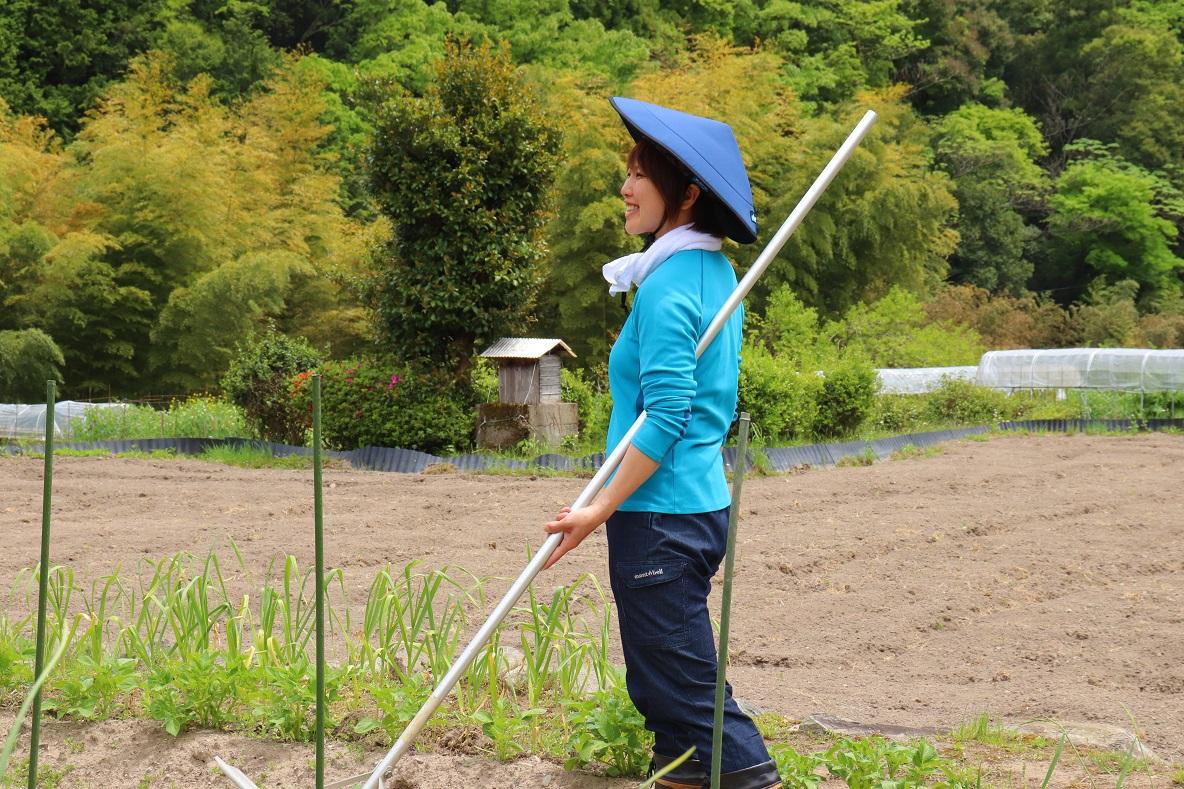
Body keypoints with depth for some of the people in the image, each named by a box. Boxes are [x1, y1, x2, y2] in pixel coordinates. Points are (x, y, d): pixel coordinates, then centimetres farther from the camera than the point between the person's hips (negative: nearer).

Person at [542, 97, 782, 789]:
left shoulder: (669, 288, -18)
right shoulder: (716, 272, 11)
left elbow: (666, 416, -23)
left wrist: (601, 509, -20)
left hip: (660, 518, -10)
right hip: (704, 502, 10)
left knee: (683, 680, -2)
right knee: (662, 677, 18)